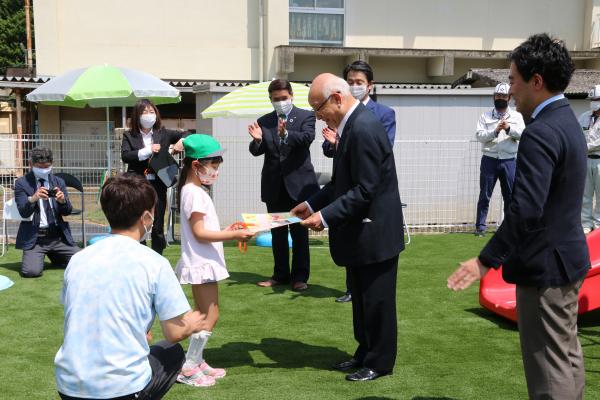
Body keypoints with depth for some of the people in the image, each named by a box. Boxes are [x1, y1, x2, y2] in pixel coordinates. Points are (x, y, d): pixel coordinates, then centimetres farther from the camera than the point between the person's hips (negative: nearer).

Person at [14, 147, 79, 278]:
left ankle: (54, 256, 23)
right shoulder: (22, 183, 0)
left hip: (58, 236, 4)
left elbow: (67, 212, 5)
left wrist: (62, 200, -18)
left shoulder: (59, 182, 9)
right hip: (34, 237, -3)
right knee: (31, 271, -26)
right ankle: (35, 257, 12)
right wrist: (33, 198, -31)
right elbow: (23, 212, -10)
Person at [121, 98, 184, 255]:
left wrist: (182, 141, -6)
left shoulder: (164, 134, 9)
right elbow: (125, 156, -10)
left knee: (158, 226, 7)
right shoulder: (129, 136, 5)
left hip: (158, 185, 1)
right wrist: (147, 151, -17)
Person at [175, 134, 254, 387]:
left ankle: (197, 362, 23)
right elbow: (199, 233, -22)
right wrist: (233, 235, -22)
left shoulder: (197, 191, 14)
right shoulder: (194, 193, -17)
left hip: (204, 263, 11)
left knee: (205, 316, 16)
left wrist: (225, 232, 12)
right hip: (201, 263, -11)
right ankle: (188, 368, 1)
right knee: (210, 317, -6)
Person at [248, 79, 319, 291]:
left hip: (298, 183, -4)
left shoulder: (305, 116, 0)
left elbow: (307, 138, -19)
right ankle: (280, 274, 21)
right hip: (274, 185, 4)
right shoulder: (264, 121, 8)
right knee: (277, 232, 11)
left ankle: (300, 276, 9)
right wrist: (257, 140, -22)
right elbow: (257, 151, 1)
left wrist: (286, 134, -38)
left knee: (299, 232, 2)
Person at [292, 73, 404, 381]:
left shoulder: (363, 128, -23)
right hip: (362, 232, 10)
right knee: (362, 299, 19)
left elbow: (365, 190, -25)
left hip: (374, 232, -10)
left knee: (376, 301, 5)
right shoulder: (353, 125, 9)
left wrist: (326, 216, -23)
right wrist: (312, 203, 7)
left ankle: (379, 362, 20)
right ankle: (365, 353, 34)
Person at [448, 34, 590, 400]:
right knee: (567, 356, 21)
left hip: (545, 266, -10)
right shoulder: (567, 122, 10)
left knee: (549, 368, -1)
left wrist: (487, 260, -25)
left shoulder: (541, 133, -21)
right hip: (567, 257, 10)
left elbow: (526, 210, -29)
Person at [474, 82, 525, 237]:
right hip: (489, 160, -1)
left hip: (509, 161, 1)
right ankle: (480, 227, 5)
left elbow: (522, 134, -6)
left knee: (510, 195, 6)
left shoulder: (516, 116, 10)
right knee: (484, 195, 1)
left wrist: (509, 128, -22)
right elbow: (480, 136, -6)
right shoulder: (485, 116, 8)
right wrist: (495, 131, -20)